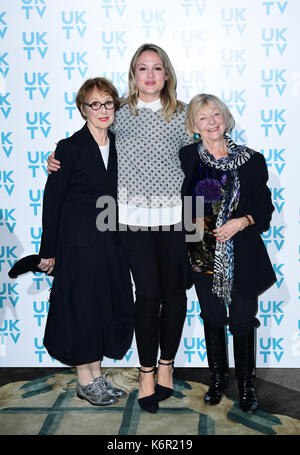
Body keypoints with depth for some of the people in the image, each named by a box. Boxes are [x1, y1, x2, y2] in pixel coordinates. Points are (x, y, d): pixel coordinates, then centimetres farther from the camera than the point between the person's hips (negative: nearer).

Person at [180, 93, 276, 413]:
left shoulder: (251, 160, -3)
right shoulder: (187, 158, 1)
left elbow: (265, 206, 0)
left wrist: (242, 221, -15)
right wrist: (193, 219, -4)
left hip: (241, 255, -2)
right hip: (204, 253, 2)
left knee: (242, 321, 4)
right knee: (213, 318, 13)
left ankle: (246, 385, 23)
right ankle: (217, 380, 31)